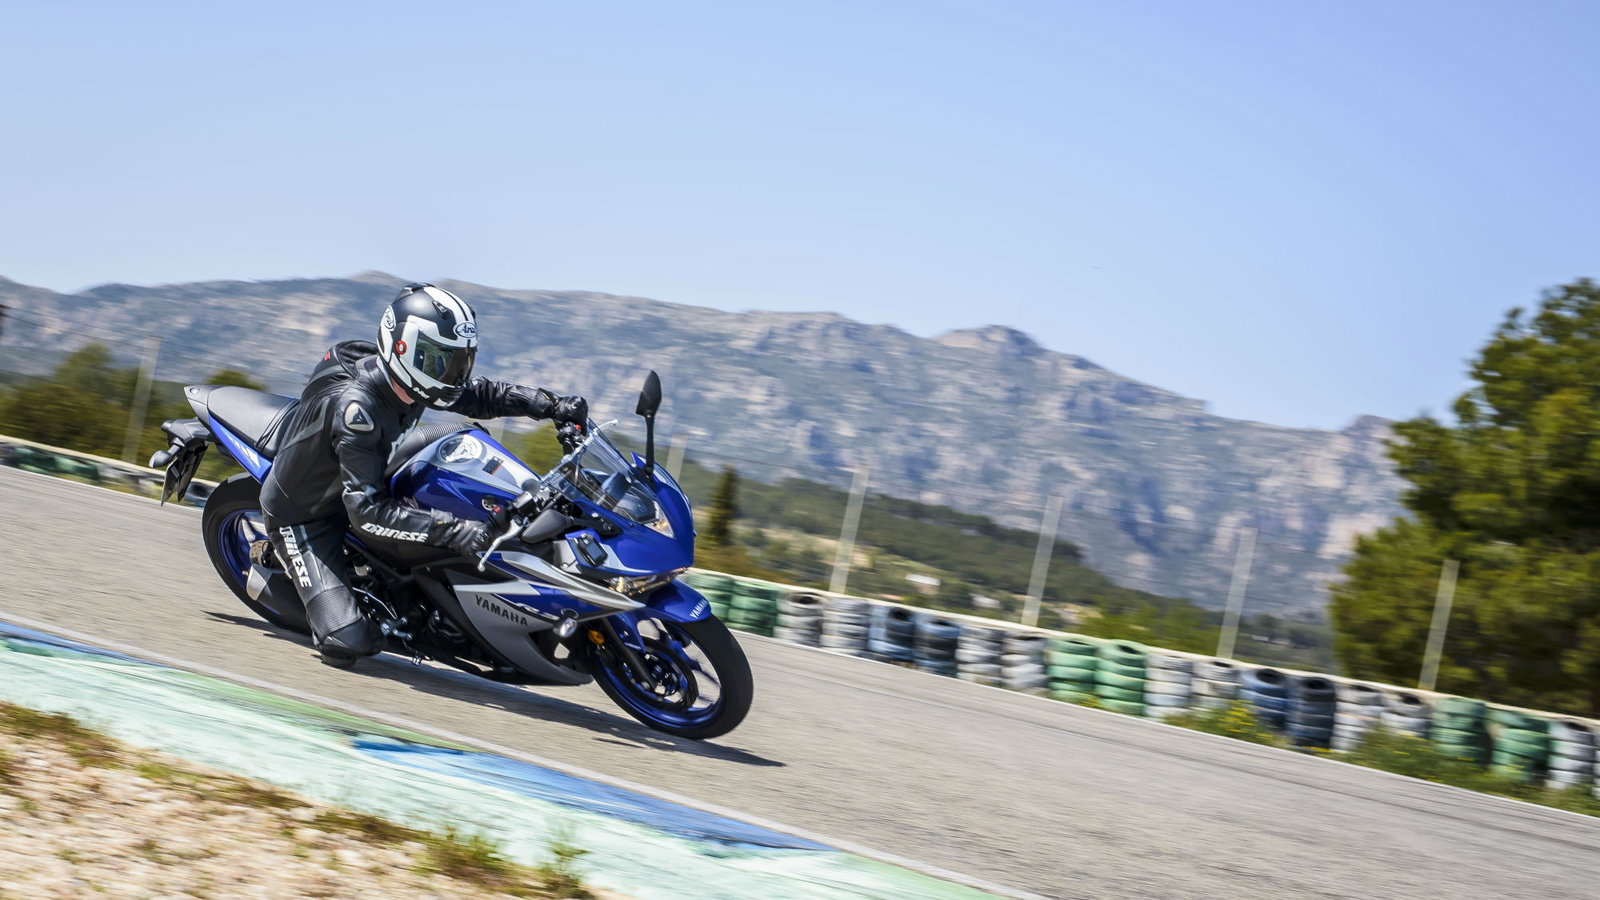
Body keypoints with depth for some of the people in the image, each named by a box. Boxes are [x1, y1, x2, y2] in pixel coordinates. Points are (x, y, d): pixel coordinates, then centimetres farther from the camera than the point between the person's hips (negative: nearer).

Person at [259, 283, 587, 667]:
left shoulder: (409, 382, -12)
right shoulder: (355, 405, -36)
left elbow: (477, 395, 3)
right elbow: (366, 510, -39)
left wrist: (552, 405, -12)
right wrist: (449, 529, -46)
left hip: (360, 487, 8)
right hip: (304, 515, -8)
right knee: (348, 643, -18)